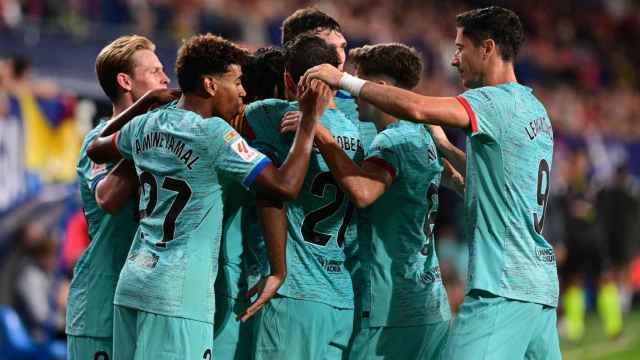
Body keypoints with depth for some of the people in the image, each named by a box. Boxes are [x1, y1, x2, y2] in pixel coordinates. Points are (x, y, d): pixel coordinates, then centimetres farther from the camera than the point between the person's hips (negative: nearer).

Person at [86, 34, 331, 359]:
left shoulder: (146, 125, 10)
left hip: (132, 282, 8)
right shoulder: (213, 134, -12)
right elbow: (285, 186, -17)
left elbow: (96, 149, 32)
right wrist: (310, 119, -8)